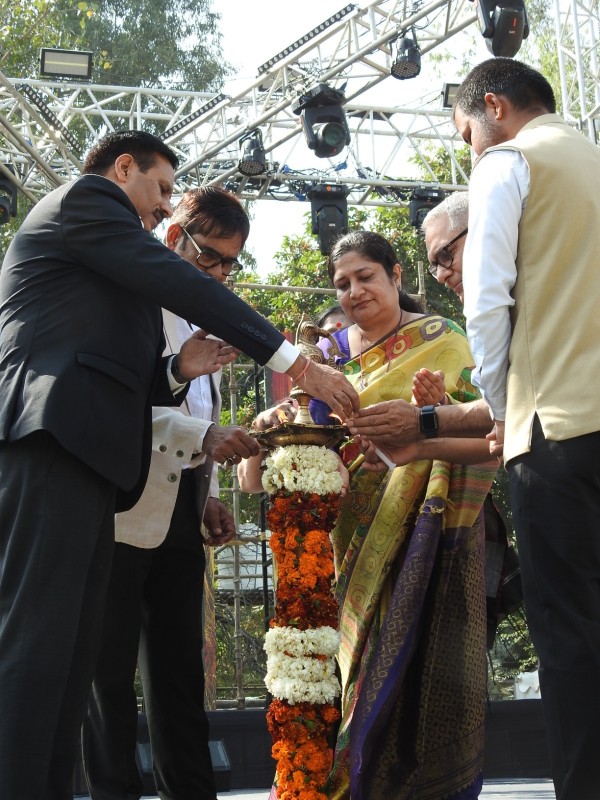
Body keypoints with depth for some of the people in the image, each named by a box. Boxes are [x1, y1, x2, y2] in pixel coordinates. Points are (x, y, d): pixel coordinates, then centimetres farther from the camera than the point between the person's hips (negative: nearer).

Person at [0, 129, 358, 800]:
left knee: (70, 655, 3)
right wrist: (291, 360, -3)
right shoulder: (86, 197, 8)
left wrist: (175, 370, 9)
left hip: (81, 456, 10)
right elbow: (179, 284, -4)